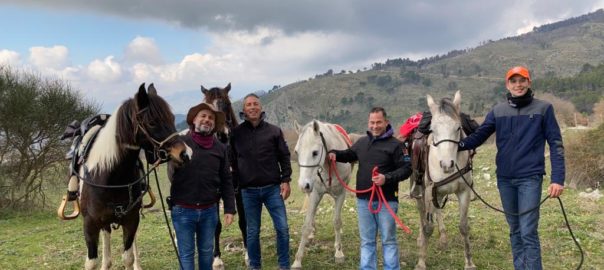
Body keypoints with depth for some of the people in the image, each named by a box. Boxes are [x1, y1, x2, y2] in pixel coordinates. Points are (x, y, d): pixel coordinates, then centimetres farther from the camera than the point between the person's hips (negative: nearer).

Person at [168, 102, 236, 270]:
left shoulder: (220, 148, 3)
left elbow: (226, 181, 6)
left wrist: (229, 209, 2)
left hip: (209, 210, 3)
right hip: (182, 210, -2)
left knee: (207, 251, 17)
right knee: (186, 253, 8)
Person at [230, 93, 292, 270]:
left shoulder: (274, 131, 1)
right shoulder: (236, 133, 1)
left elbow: (284, 157, 3)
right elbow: (232, 162, 5)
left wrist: (285, 180, -5)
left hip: (273, 188, 0)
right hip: (248, 190, 0)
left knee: (282, 228, 1)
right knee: (253, 232, 10)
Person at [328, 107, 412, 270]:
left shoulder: (394, 145, -8)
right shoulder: (362, 142, 9)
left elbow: (406, 169, -12)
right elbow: (349, 155, 27)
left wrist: (387, 178, -26)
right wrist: (335, 154, 7)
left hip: (386, 201, -5)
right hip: (363, 200, 5)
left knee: (388, 240, 6)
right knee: (366, 240, 14)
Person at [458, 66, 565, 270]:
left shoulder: (543, 109, -2)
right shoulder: (498, 111, 6)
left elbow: (555, 144, -3)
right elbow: (479, 135, 2)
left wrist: (557, 179, -13)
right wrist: (458, 145, -18)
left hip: (530, 178, -4)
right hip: (505, 179, 4)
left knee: (528, 232, -8)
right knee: (515, 230, 15)